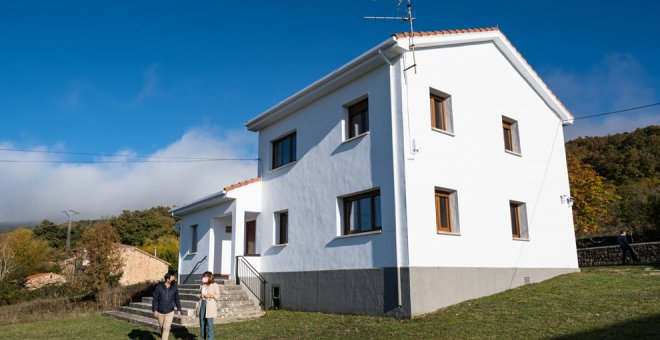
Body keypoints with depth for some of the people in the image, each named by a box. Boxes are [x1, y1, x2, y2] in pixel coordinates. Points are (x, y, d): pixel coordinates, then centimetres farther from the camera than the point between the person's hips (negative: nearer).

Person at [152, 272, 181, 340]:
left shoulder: (174, 288, -4)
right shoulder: (159, 287, -10)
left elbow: (177, 299, 7)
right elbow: (155, 299, -5)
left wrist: (179, 309, 9)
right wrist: (154, 310, -7)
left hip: (169, 312, 0)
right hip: (160, 312, 0)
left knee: (166, 328, -9)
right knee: (162, 327, 14)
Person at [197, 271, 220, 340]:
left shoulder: (214, 285, -5)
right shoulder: (202, 285, 11)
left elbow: (218, 296, -5)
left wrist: (210, 296, -17)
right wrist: (200, 295, -1)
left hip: (210, 306, -5)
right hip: (202, 305, 6)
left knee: (209, 324, -6)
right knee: (202, 323, 10)